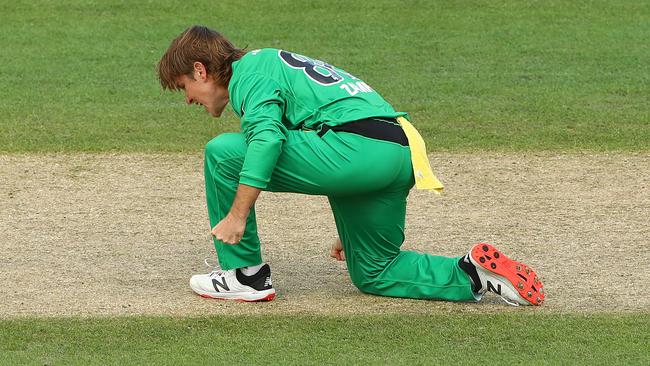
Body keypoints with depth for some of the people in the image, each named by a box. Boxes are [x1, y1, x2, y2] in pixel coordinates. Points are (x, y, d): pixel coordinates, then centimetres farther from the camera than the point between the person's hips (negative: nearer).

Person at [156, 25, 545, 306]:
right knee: (374, 274, 23)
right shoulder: (272, 62, 34)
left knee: (224, 152, -6)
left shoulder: (250, 70, 3)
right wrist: (349, 232, 44)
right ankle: (474, 274, 8)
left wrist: (237, 216, -19)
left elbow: (266, 138, -18)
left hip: (356, 147, -10)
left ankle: (246, 275, 1)